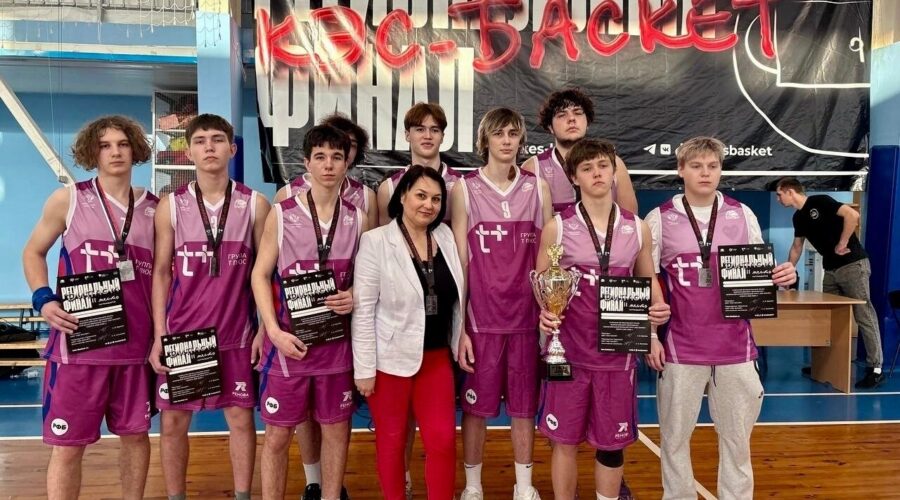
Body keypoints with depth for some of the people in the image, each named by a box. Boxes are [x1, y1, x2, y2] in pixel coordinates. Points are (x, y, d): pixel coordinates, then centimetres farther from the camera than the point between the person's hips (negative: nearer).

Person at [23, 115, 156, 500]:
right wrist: (43, 299, -8)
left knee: (135, 434, 14)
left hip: (136, 342, 3)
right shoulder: (67, 199, 0)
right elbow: (33, 252, 10)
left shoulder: (153, 207, 6)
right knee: (68, 444, 2)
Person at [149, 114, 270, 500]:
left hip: (236, 334, 0)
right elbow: (160, 273, 3)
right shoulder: (170, 206, 0)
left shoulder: (255, 204, -1)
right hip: (181, 332, 1)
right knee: (173, 421, 9)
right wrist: (159, 336, -3)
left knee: (241, 418, 8)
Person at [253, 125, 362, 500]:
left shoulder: (357, 219, 3)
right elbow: (260, 275, -2)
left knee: (336, 430, 13)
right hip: (288, 341, -2)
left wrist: (355, 297, -10)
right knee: (277, 434, 7)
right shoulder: (282, 214, -3)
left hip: (337, 342, 2)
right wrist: (274, 332, -12)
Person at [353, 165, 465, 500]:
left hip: (437, 357, 4)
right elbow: (362, 309, -12)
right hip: (391, 358, -3)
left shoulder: (446, 237, 4)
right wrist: (364, 368, -13)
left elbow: (456, 299, 11)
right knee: (392, 441, 12)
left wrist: (458, 345, 9)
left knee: (443, 440, 4)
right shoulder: (375, 241, -10)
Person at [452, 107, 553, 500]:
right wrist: (458, 327, -6)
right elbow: (459, 262, -2)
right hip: (480, 318, -2)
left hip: (527, 316, 2)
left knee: (525, 407, 11)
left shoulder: (537, 188, 6)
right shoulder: (464, 189, 0)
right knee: (475, 407, 8)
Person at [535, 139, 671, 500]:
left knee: (612, 442, 11)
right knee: (565, 438, 8)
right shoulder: (557, 227, -3)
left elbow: (648, 279, 14)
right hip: (569, 349, -1)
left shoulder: (637, 228, 4)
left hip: (618, 351, 2)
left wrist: (658, 307, -7)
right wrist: (545, 312, -18)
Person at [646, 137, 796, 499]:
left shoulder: (742, 215, 5)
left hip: (735, 346, 2)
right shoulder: (660, 218, -1)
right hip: (681, 347, -2)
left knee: (737, 435, 13)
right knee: (675, 435, 10)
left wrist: (782, 277, -11)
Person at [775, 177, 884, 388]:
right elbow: (796, 247, 24)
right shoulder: (798, 217, 14)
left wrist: (841, 244, -16)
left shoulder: (820, 202, -11)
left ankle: (875, 369, -5)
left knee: (864, 315, -7)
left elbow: (852, 215, -22)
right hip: (830, 270, 9)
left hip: (853, 265, -9)